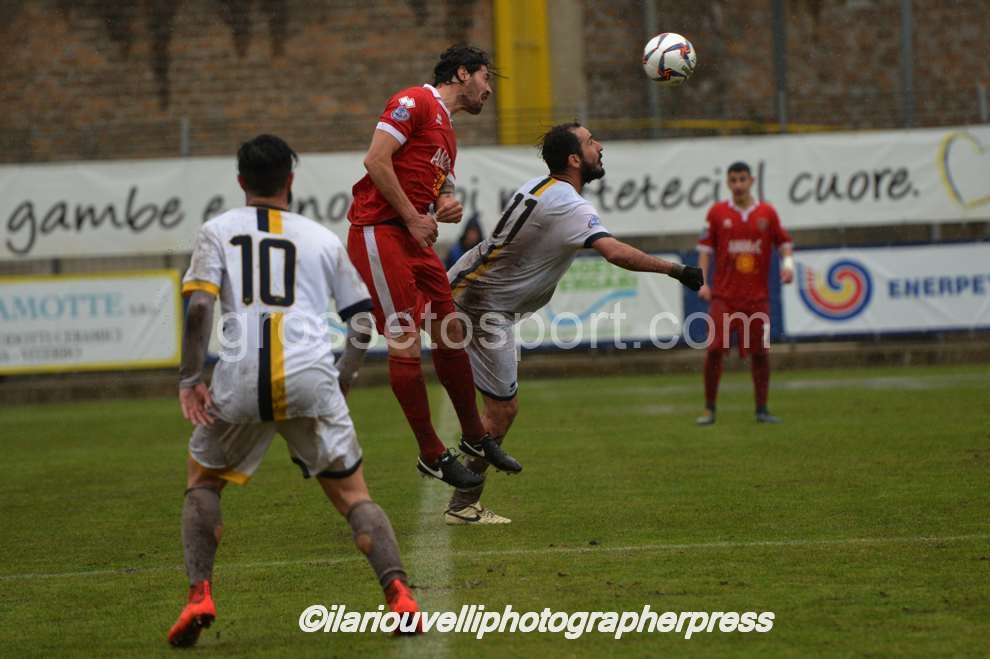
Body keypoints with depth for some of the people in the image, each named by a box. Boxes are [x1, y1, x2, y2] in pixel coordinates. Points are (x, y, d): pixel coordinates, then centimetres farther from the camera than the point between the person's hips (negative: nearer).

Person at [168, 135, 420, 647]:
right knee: (353, 495, 11)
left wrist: (189, 379, -1)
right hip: (311, 376, 1)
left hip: (241, 379, -1)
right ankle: (398, 592, -9)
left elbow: (198, 306, -2)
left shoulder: (217, 232, 13)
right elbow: (363, 316, 21)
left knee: (202, 481, 22)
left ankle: (199, 595, 5)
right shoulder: (322, 238, 18)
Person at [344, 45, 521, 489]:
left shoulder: (447, 131, 22)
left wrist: (448, 208, 2)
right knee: (405, 344, -7)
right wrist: (413, 218, -14)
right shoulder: (416, 102, -7)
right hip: (379, 232, -10)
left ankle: (474, 438, 24)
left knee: (450, 333, 11)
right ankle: (432, 455, -3)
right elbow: (376, 159, -17)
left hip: (415, 238, 10)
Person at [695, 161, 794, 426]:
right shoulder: (717, 212, 3)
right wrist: (703, 282, -2)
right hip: (724, 295, -1)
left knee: (760, 352, 1)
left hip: (757, 296, 1)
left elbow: (783, 242, 10)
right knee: (714, 350, -7)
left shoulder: (767, 212, 4)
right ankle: (709, 409, 3)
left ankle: (762, 409, 12)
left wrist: (788, 262, -9)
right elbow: (706, 248, 6)